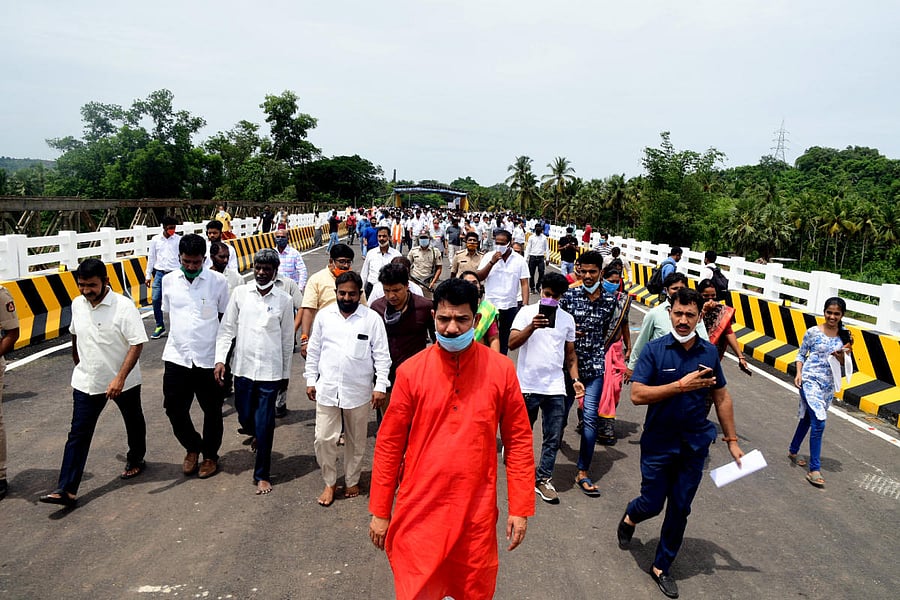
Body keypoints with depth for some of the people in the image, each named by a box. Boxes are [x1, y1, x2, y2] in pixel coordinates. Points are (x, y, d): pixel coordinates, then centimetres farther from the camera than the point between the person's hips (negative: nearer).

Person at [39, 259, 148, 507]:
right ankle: (66, 489, -1)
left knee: (134, 423, 17)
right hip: (86, 382, 4)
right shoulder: (77, 305, -1)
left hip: (123, 382, -3)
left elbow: (137, 343, -22)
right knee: (78, 434, -1)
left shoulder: (123, 306, -20)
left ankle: (135, 461, 42)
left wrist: (120, 378, -28)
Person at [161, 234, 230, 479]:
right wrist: (180, 338, 12)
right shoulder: (169, 280, 1)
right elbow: (168, 314, 15)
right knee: (174, 408, 7)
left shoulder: (218, 281, -7)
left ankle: (210, 455, 30)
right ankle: (192, 447, 32)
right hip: (176, 357, 3)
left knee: (212, 410, 10)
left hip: (209, 358, -2)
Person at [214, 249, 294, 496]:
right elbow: (226, 328, 3)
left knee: (264, 425, 1)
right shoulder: (240, 294, -1)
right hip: (243, 367, 2)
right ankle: (257, 435, 50)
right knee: (245, 418, 14)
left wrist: (286, 373, 9)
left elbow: (287, 339, 5)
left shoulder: (283, 300, -2)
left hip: (270, 371, -2)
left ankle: (262, 475, 16)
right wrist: (220, 359, -8)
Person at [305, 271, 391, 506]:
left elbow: (382, 355, -5)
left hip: (358, 391, -1)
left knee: (356, 441, 13)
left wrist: (380, 386, -10)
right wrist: (310, 380, 6)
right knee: (323, 439, 3)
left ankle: (352, 481, 33)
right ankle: (330, 482, 23)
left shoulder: (372, 318, -7)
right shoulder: (324, 315, 0)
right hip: (327, 389, 1)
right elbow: (313, 350, 8)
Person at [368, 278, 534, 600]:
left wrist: (520, 508, -1)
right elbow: (389, 443, 0)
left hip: (477, 513, 1)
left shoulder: (501, 370, -5)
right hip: (419, 512, -1)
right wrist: (380, 511, 3)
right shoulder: (411, 371, -6)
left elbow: (518, 440, 1)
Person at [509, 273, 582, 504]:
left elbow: (570, 353, 15)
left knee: (553, 439, 5)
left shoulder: (567, 319, 8)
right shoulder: (527, 312, -2)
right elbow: (512, 344, -13)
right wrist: (532, 327, -28)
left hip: (555, 388, 3)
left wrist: (575, 379, 2)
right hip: (527, 385, -2)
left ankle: (543, 478, 17)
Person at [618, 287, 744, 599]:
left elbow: (722, 398, 8)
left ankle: (661, 567, 29)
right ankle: (630, 518, 43)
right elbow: (637, 394, -20)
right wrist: (681, 386, -25)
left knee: (680, 510, 11)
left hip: (694, 445, 3)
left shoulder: (709, 352, -2)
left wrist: (732, 440, 9)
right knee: (652, 503, 7)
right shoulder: (654, 350, -12)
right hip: (658, 443, -3)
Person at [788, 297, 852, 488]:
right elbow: (801, 354, 1)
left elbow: (842, 363, 11)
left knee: (808, 419, 18)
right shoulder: (813, 332, -7)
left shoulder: (844, 336, 4)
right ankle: (814, 470, -9)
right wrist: (799, 373, -12)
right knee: (819, 423, -14)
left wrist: (843, 354, -11)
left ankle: (793, 451, 38)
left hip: (829, 385, 5)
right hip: (810, 381, -5)